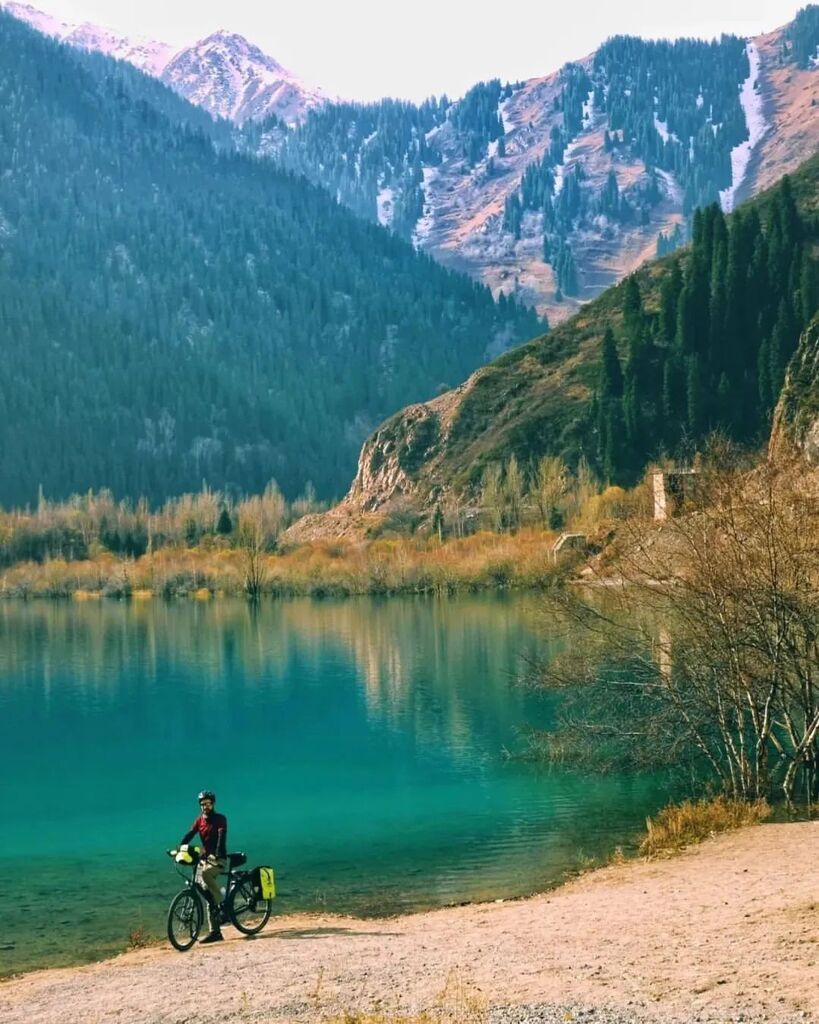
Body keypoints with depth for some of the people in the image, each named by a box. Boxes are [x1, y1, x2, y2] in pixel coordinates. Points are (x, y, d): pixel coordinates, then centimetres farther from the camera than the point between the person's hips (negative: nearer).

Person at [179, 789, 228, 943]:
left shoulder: (220, 819, -6)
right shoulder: (200, 820, 9)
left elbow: (222, 836, -21)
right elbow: (189, 835, -4)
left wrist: (218, 854, -37)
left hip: (218, 858, -6)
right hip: (204, 858, 6)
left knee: (205, 873, -37)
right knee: (209, 896, 2)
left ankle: (223, 904, -21)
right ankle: (215, 932, 6)